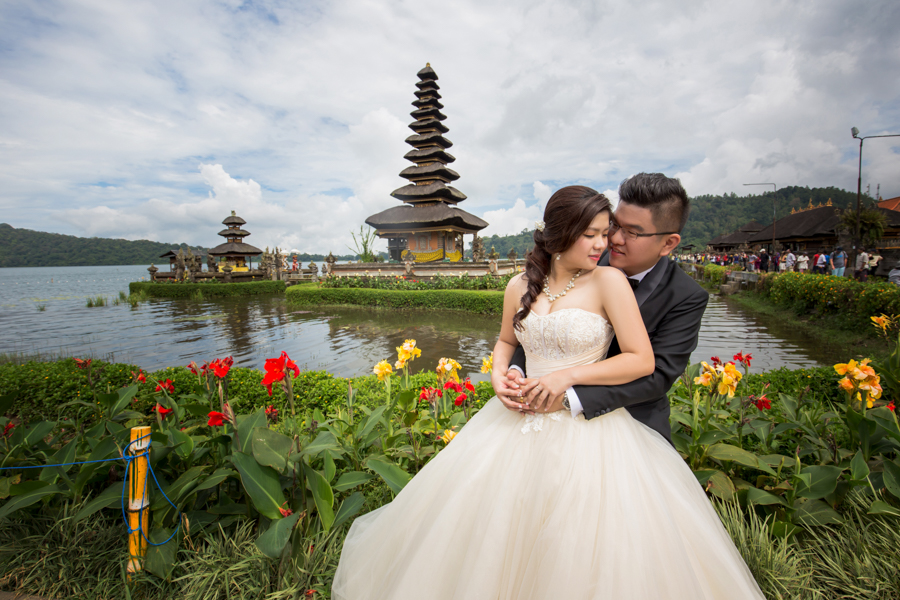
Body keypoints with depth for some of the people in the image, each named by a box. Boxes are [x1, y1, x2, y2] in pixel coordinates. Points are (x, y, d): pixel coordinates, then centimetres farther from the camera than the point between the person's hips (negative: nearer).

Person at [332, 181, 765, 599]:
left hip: (590, 430, -3)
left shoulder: (609, 281, -9)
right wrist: (499, 375, -3)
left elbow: (642, 360, -10)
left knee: (588, 550, 4)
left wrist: (569, 376, -16)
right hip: (522, 424, 4)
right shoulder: (521, 286, 1)